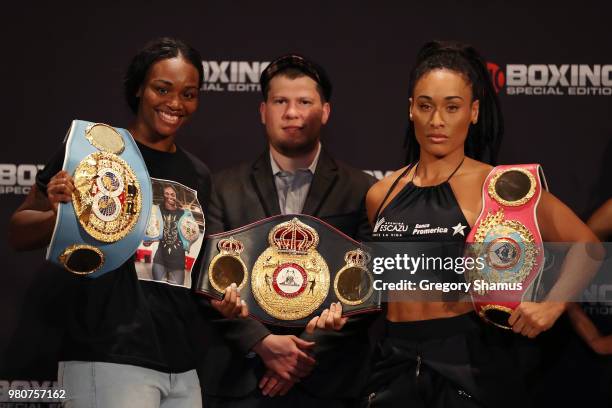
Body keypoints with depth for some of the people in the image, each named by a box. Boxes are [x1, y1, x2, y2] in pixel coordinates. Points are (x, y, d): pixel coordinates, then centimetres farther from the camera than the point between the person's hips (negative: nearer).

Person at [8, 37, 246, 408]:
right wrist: (58, 214, -22)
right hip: (108, 361, -6)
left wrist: (219, 295, 4)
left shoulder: (198, 176, 13)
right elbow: (19, 234, -2)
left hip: (181, 367, 6)